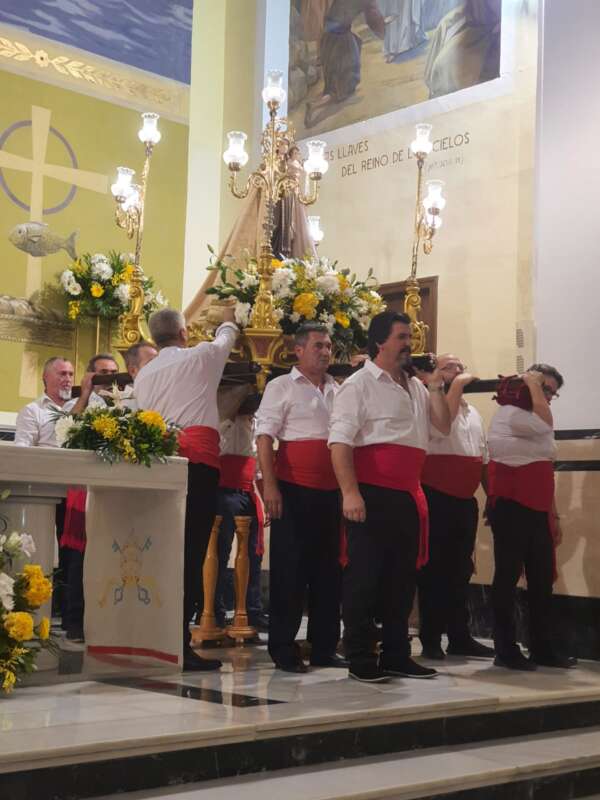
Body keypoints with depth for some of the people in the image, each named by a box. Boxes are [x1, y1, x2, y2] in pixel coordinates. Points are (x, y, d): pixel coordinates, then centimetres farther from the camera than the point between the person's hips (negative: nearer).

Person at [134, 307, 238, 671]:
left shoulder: (144, 374, 19)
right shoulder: (201, 356, 10)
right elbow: (225, 339, 31)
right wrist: (229, 321, 50)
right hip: (198, 457, -5)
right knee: (193, 548, -9)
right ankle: (179, 639, -14)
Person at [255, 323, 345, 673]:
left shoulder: (338, 391, 16)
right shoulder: (282, 387, 0)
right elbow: (265, 436, -6)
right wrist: (269, 486, -15)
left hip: (331, 491, 6)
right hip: (294, 489, -5)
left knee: (328, 568, 9)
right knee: (290, 569, -1)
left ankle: (325, 647, 18)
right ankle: (283, 649, 7)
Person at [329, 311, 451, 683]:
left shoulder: (416, 387, 18)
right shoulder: (360, 384, -4)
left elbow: (444, 426, 19)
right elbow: (340, 442, -12)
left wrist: (436, 387, 8)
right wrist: (350, 492, -21)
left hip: (408, 495, 7)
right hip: (372, 494, -7)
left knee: (403, 575, 12)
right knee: (365, 575, -2)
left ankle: (397, 655, 22)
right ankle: (360, 659, 6)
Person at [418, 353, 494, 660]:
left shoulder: (473, 413, 18)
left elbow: (483, 458, 21)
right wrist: (457, 385, -18)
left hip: (466, 501, 7)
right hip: (437, 498, -7)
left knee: (460, 570, 12)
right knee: (434, 569, -1)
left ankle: (460, 637, 21)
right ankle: (431, 639, 6)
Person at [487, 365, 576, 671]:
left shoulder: (539, 427, 23)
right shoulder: (508, 413, -4)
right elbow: (546, 423, -22)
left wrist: (554, 515, 20)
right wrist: (532, 384, -12)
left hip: (537, 511, 8)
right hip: (510, 507, -8)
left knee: (542, 579, 7)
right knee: (508, 576, -4)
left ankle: (543, 648, 13)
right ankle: (506, 650, 0)